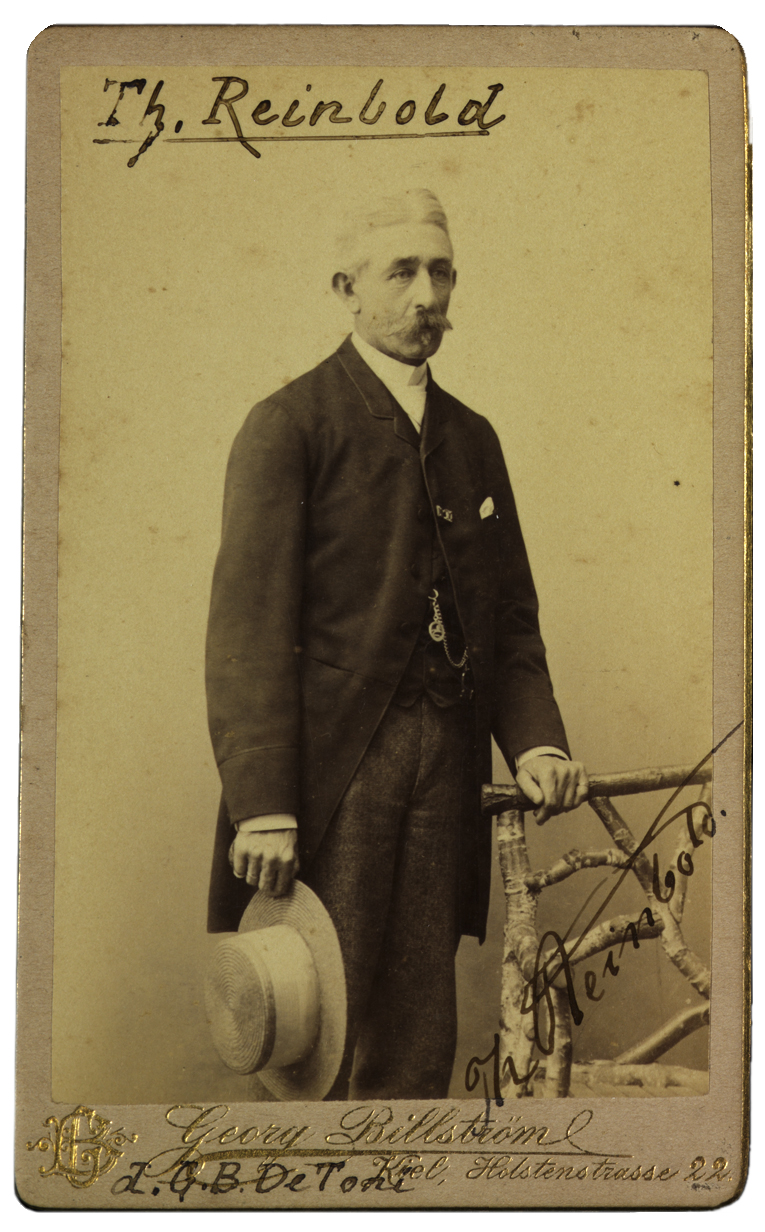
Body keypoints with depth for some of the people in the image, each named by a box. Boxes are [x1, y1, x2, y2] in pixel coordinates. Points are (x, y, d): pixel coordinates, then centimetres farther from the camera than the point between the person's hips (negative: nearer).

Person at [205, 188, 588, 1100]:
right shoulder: (289, 424, -2)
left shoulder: (473, 439, 18)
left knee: (417, 1047, 8)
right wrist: (262, 808, -17)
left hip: (444, 773, 6)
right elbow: (248, 622, -9)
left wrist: (534, 741, 1)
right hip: (328, 772, -5)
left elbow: (511, 614, 19)